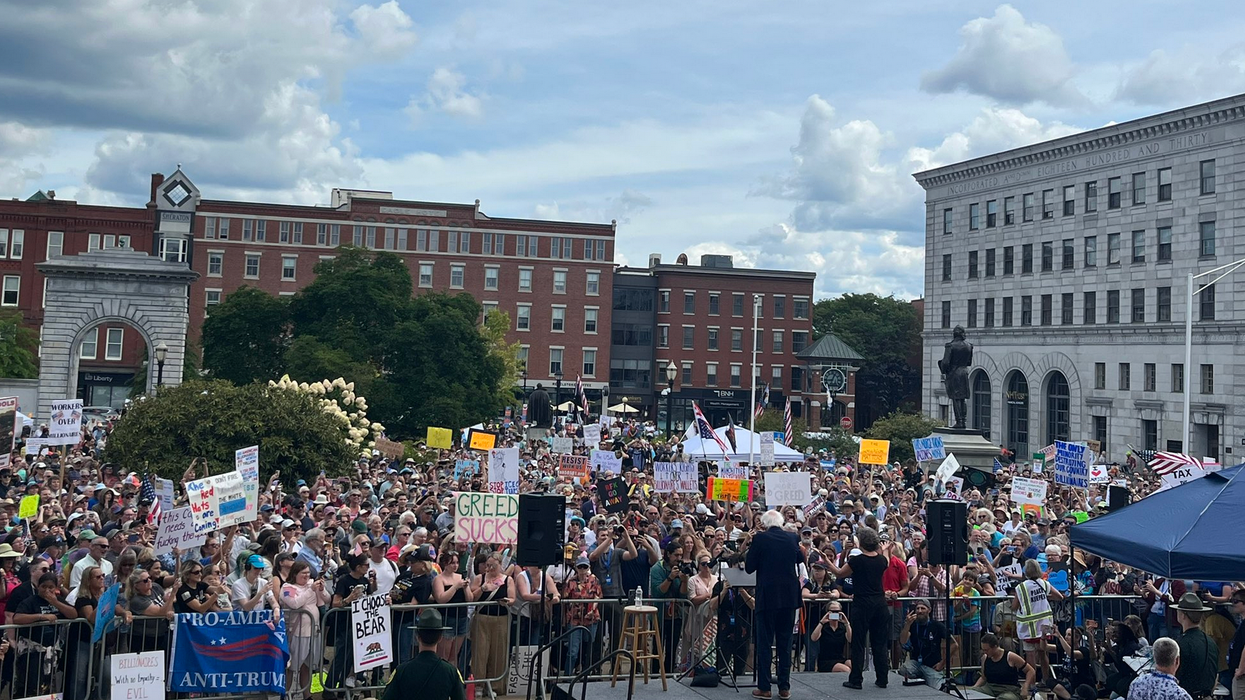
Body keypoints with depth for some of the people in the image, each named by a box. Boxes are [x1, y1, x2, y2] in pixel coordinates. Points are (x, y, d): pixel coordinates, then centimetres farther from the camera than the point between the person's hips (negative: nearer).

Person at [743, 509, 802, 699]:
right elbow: (800, 559, 21)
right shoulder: (793, 538, 2)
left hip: (767, 596, -3)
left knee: (764, 642, 4)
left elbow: (749, 567, -4)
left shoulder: (760, 539, -9)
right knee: (785, 643, 10)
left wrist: (747, 553, 13)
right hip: (789, 597, 3)